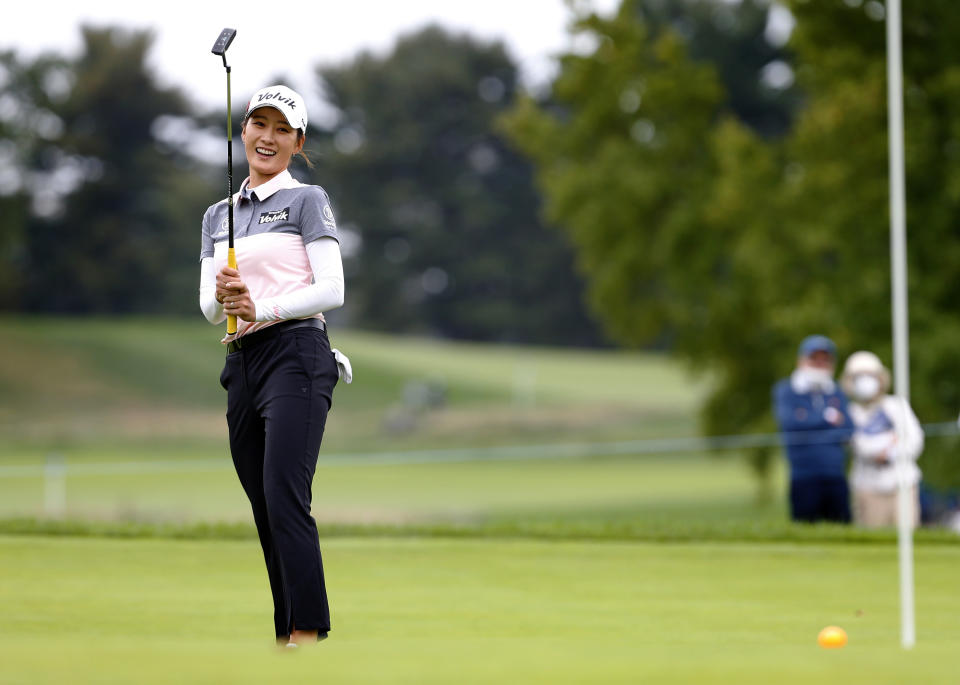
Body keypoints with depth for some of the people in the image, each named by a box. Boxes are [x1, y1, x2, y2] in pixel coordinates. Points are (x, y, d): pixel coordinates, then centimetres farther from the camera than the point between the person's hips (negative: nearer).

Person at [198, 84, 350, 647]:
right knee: (265, 512, 3)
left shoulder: (307, 200, 3)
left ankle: (308, 631, -25)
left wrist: (261, 308, -19)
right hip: (242, 362, 6)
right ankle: (287, 633, 5)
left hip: (296, 353, -6)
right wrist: (223, 298, -11)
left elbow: (331, 291, -7)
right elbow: (209, 305, 12)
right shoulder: (219, 215, 20)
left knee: (284, 496, -20)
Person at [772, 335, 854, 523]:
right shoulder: (785, 390, 6)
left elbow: (848, 431, 5)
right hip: (804, 478, -4)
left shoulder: (837, 393, 16)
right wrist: (827, 418, -3)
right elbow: (789, 421, -13)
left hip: (836, 477, 4)